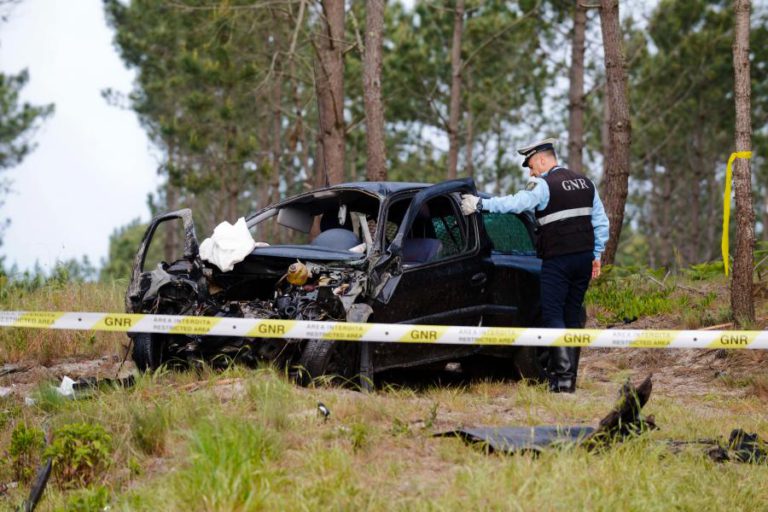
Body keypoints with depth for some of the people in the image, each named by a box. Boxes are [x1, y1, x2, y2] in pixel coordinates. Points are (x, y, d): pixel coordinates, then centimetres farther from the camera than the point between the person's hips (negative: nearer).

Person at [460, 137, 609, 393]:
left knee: (552, 314, -6)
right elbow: (601, 222, 17)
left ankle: (562, 375, -17)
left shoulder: (544, 185, -9)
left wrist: (480, 204, -16)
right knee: (572, 314, 11)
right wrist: (596, 255, 22)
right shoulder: (585, 183, 14)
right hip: (584, 257, 7)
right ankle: (570, 377, 11)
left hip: (557, 261, -7)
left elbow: (515, 203, -22)